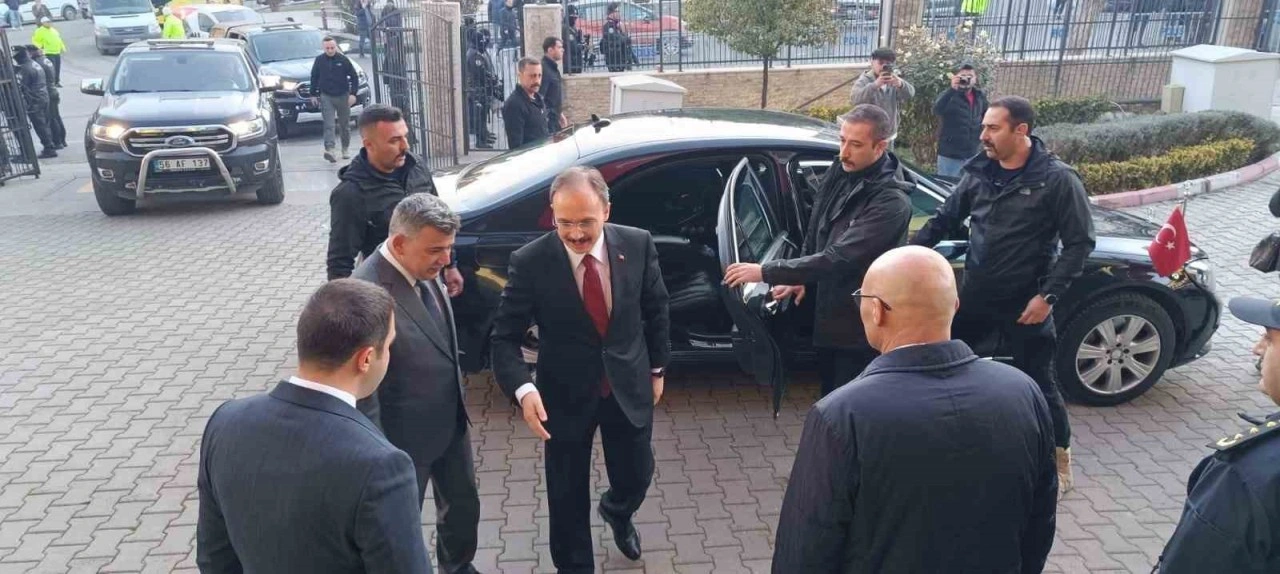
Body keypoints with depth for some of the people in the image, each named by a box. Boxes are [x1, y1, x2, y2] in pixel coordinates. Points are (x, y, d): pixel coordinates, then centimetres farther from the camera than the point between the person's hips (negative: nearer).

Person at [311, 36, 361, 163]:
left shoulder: (343, 59, -4)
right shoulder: (319, 60, 1)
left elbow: (354, 77, 0)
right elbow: (314, 78, 11)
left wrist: (353, 93, -8)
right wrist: (313, 94, 10)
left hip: (342, 96, 0)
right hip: (326, 97, 0)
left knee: (345, 125, 11)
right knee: (329, 125, -10)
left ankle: (346, 149, 25)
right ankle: (329, 150, -20)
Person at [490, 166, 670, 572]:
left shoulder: (638, 244, -12)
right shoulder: (530, 262, -20)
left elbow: (656, 310, 3)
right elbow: (506, 336, -15)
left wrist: (657, 369, 10)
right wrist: (523, 389, -31)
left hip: (629, 386, 3)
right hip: (565, 395, -2)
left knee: (637, 476, 19)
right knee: (568, 495, 11)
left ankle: (616, 511, 56)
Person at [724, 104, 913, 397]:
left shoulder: (892, 203, -25)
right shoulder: (839, 172, 0)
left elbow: (838, 257, -30)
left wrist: (766, 272, -29)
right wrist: (800, 279, 6)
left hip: (861, 328, -8)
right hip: (827, 315, 8)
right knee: (829, 399, 21)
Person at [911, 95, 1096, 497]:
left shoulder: (1057, 179, -12)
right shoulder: (979, 173, 2)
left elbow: (1080, 243, -10)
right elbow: (945, 220, 11)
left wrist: (1048, 295, -17)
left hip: (1024, 302, -5)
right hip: (975, 295, 5)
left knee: (1036, 381, 6)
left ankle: (1060, 456, 27)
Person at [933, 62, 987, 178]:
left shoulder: (980, 96, 5)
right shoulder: (949, 95, -11)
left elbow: (986, 115, 23)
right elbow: (937, 110, -32)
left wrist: (981, 132, 11)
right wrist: (952, 90, -40)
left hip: (972, 154, 5)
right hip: (950, 153, -5)